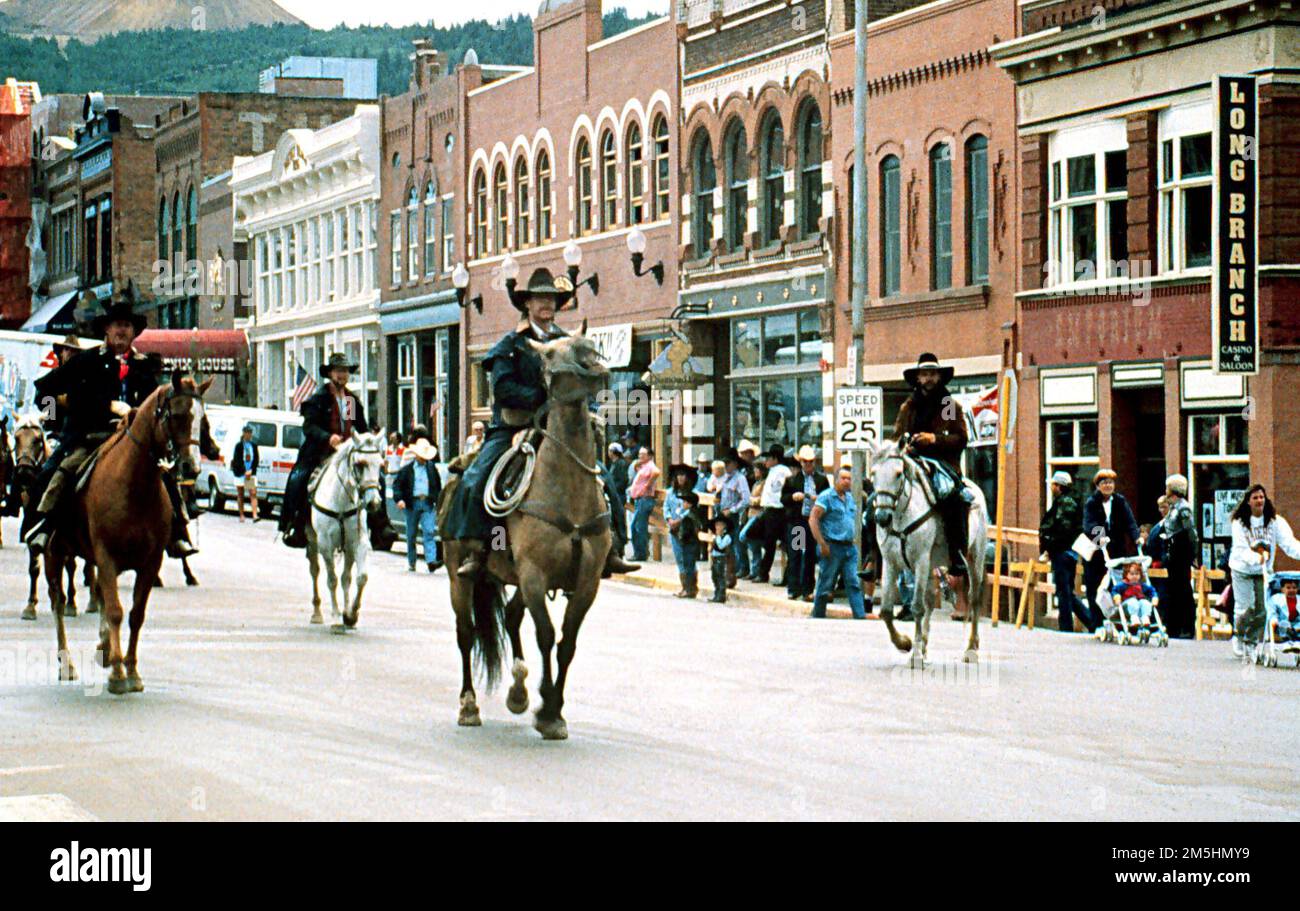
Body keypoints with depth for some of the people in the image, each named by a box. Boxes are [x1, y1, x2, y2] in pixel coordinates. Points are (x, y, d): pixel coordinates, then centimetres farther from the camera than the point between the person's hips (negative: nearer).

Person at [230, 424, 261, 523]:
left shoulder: (254, 446, 8)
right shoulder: (239, 446, -1)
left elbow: (256, 459, 6)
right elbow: (236, 460, -6)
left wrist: (251, 471, -8)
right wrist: (245, 471, -13)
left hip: (251, 473, 2)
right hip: (240, 473, -2)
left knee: (253, 494, -10)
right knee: (240, 495, 6)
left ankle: (255, 515, -19)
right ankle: (241, 515, 14)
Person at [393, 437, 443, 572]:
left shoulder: (432, 467, 10)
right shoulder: (407, 468, 2)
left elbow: (438, 486, 16)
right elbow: (397, 484, 1)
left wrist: (438, 503, 12)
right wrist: (399, 499, -12)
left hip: (428, 504, 1)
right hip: (412, 503, -1)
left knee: (429, 532, -12)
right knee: (411, 534, 8)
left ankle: (431, 561, -21)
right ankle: (411, 562, 18)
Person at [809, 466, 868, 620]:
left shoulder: (851, 498, 15)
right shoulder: (826, 496, -7)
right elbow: (812, 519, -13)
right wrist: (822, 544, -17)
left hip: (849, 548, 6)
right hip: (832, 547, -6)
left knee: (854, 583, -2)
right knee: (825, 584, 1)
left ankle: (860, 616, -6)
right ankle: (818, 616, 12)